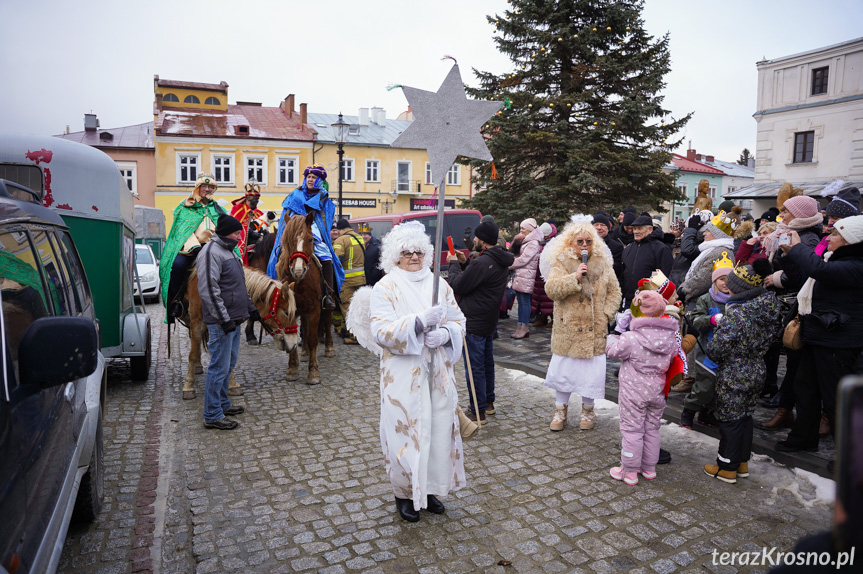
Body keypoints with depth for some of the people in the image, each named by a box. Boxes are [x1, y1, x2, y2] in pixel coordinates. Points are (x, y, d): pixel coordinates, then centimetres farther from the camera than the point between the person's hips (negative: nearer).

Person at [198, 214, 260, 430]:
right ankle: (212, 415, 3)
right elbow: (208, 290, -22)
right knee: (219, 367, -5)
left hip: (234, 320, 10)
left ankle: (222, 404, 30)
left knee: (228, 365, 17)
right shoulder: (211, 252, -14)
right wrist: (224, 319, -23)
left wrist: (251, 308, 23)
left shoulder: (229, 251, 18)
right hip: (221, 323, -10)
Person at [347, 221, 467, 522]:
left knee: (439, 428, 11)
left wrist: (445, 333, -15)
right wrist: (421, 320, -26)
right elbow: (381, 331, -15)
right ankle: (405, 493, 25)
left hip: (438, 372, 4)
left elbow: (459, 320, 8)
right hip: (403, 375, -4)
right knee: (406, 432, 4)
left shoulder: (439, 284, 7)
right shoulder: (385, 288, -5)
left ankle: (431, 488, 31)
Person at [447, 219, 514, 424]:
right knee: (487, 362, 20)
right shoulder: (501, 261, 7)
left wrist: (454, 264, -3)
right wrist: (464, 263, 6)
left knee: (474, 367, -2)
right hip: (489, 320, 10)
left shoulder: (482, 263, -25)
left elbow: (458, 286, -18)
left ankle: (478, 412, 6)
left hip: (474, 322, -10)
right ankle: (488, 403, 33)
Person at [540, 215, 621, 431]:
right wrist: (575, 277, -24)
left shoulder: (603, 263, 6)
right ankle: (560, 410, 23)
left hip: (594, 330, 2)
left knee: (591, 371, 7)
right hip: (567, 329, -2)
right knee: (563, 369, 6)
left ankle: (587, 409, 27)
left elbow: (614, 292, 11)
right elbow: (551, 289, -15)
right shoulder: (560, 262, -3)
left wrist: (606, 314, -1)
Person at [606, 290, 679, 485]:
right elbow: (671, 359, 9)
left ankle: (629, 472, 13)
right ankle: (649, 468, 31)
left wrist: (612, 337, 13)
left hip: (633, 392, -5)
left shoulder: (631, 338, -22)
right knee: (652, 429, 18)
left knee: (632, 430, 4)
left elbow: (613, 350, -7)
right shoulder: (670, 337, -3)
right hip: (657, 392, 6)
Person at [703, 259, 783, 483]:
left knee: (730, 421, 5)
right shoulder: (769, 309, -1)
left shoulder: (736, 315, -25)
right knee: (745, 417, 20)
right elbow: (775, 334, 15)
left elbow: (716, 350, -24)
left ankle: (727, 468, 18)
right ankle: (742, 462, 33)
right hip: (757, 373, 8)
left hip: (733, 377, -8)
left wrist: (710, 347, -3)